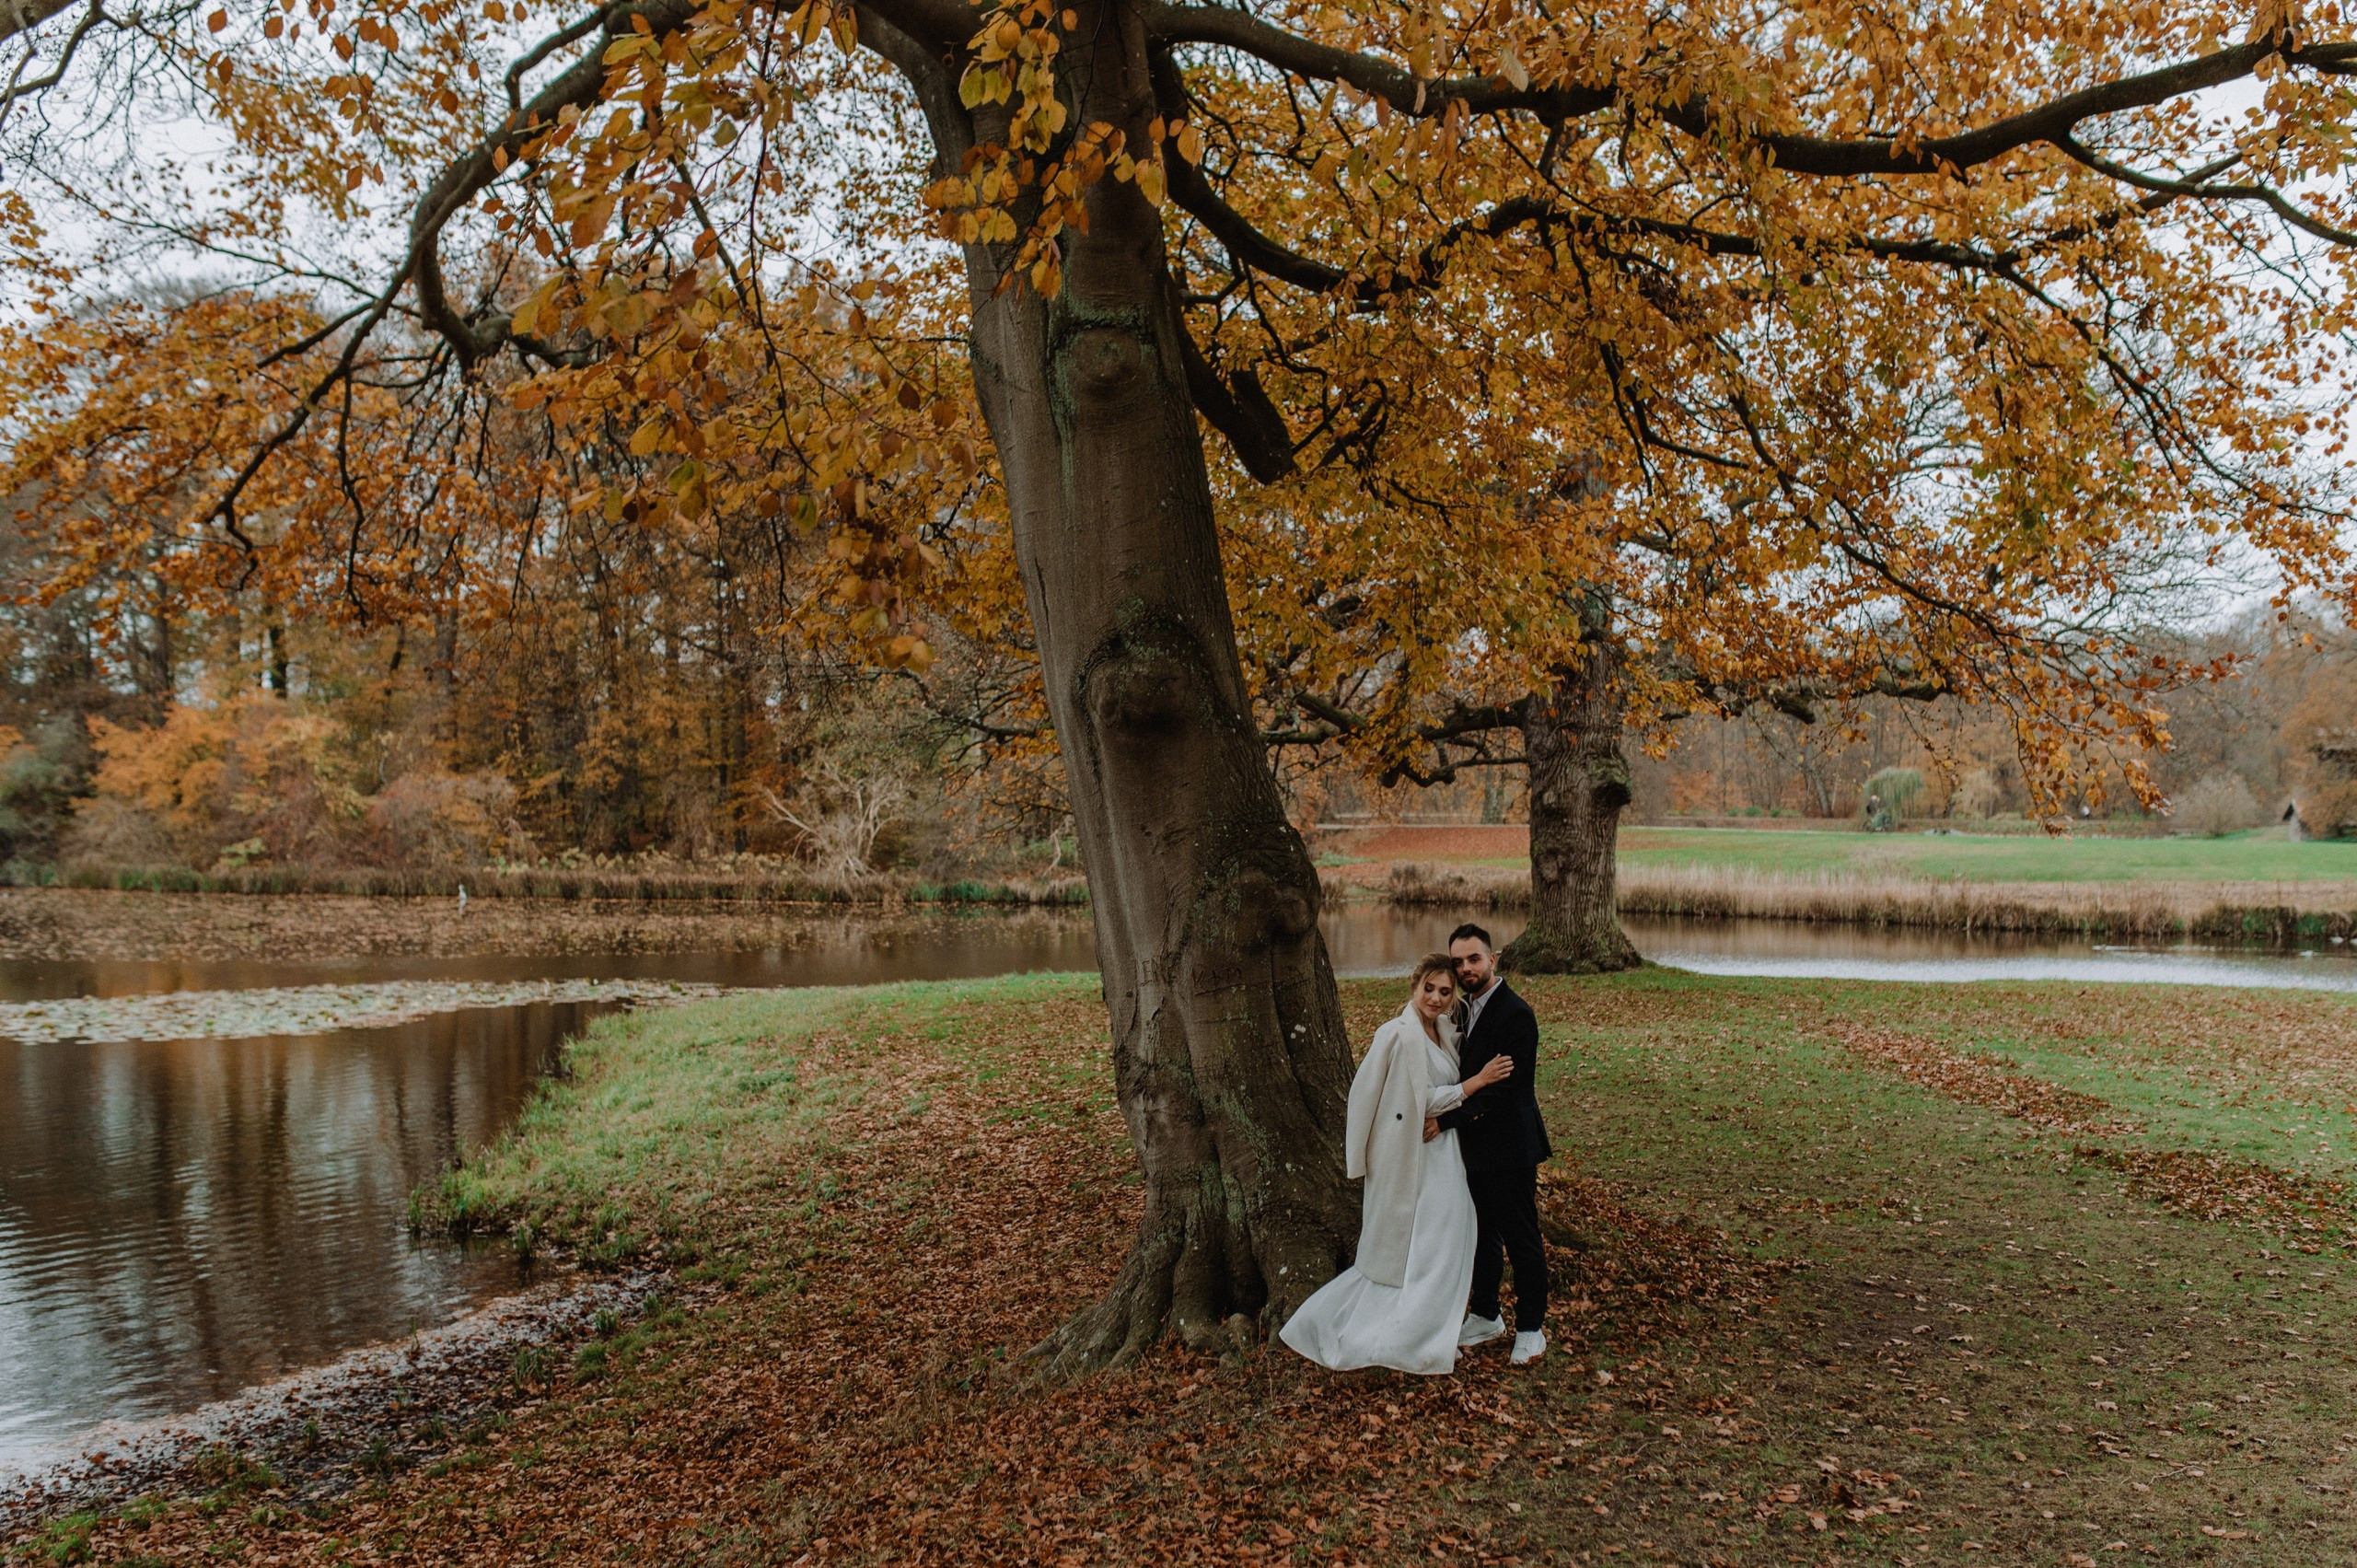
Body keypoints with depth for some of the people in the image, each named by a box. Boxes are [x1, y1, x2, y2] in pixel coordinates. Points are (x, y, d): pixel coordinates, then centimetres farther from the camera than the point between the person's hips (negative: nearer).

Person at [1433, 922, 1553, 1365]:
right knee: (1482, 1235, 19)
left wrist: (1447, 1120, -23)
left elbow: (1504, 1090, -23)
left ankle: (1530, 1328, 19)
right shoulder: (1465, 1008, 8)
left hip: (1508, 1148, -8)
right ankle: (1485, 1317, 33)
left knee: (1521, 1240, 5)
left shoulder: (1515, 1014, -19)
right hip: (1474, 1145, 8)